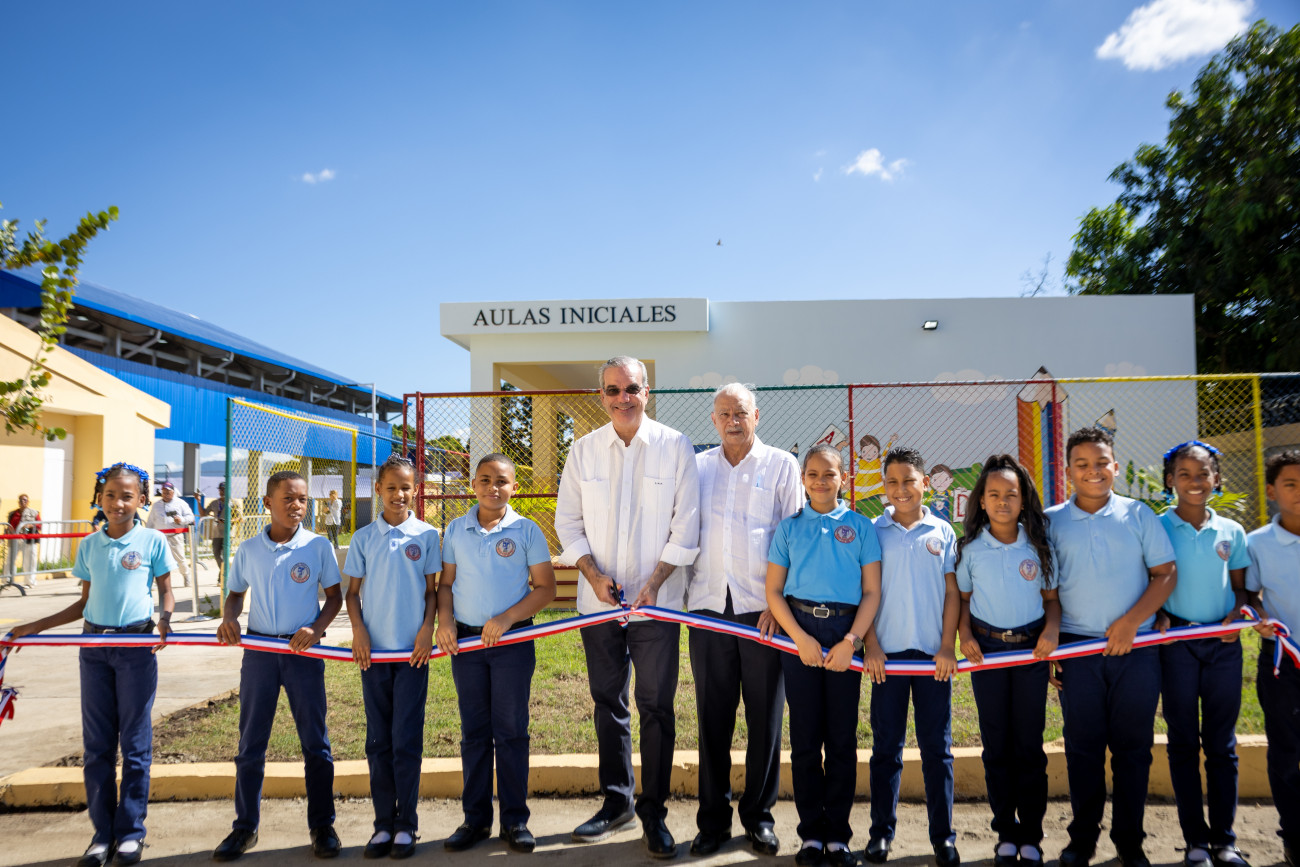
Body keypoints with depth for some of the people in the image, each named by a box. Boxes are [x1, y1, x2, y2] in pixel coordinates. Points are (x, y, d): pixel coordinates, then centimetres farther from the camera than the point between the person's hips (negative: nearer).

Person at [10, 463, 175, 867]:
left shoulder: (152, 541, -4)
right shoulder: (89, 546, 6)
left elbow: (166, 594, 2)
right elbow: (85, 602, 15)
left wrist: (164, 619, -18)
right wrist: (37, 626, 12)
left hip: (136, 646, -4)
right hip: (94, 645, 4)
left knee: (135, 742, 5)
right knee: (96, 743, 9)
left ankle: (130, 831, 17)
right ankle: (103, 833, 20)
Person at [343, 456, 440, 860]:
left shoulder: (427, 535, 1)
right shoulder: (364, 537, 5)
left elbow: (432, 589, 4)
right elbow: (352, 592, 8)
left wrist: (427, 629, -7)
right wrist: (359, 631, -5)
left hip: (413, 650, -2)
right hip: (374, 649, 2)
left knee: (407, 740, 1)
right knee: (378, 741, 9)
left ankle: (406, 825, 13)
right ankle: (383, 823, 19)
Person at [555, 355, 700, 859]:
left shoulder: (675, 448, -3)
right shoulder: (583, 451, 4)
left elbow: (685, 527, -4)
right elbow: (568, 522, 6)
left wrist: (652, 585, -12)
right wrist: (594, 575, -8)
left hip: (657, 600, -2)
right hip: (599, 601, 3)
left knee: (656, 707, 4)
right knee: (608, 703, 13)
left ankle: (653, 813, 18)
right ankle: (616, 801, 28)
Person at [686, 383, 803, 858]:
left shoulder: (782, 465, 4)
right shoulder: (698, 467, 11)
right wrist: (686, 588, 5)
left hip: (763, 609, -2)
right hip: (708, 606, 2)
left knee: (765, 717, 6)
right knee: (712, 717, 7)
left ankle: (759, 816, 21)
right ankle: (713, 819, 19)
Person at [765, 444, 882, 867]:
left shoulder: (861, 526, 5)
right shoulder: (789, 527, 7)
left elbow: (872, 593, 2)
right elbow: (774, 591, 4)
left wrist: (850, 642, -10)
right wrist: (801, 638, -9)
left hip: (845, 634, 0)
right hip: (800, 632, 1)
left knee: (842, 738, 5)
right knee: (805, 736, 6)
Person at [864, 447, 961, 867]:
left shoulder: (943, 532, 4)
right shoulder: (874, 531, 2)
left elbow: (952, 592, 5)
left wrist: (947, 646, -2)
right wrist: (871, 645, -5)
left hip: (933, 653, 1)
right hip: (888, 652, 0)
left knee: (937, 747, 8)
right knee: (886, 746, 7)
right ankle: (881, 831, 18)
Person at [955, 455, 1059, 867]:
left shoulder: (1038, 545, 0)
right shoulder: (970, 547, 0)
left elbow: (1051, 597, 5)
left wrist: (1052, 629, -12)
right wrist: (964, 634, -6)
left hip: (1032, 647, 0)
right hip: (987, 648, 0)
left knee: (1030, 744, 6)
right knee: (996, 744, 7)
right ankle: (1006, 834, 20)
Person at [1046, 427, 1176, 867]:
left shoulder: (1138, 514, 4)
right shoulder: (1051, 521, 4)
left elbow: (1166, 574, 2)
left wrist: (1131, 621, -11)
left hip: (1135, 647, 0)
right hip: (1076, 648, 0)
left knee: (1133, 747, 7)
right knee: (1083, 747, 6)